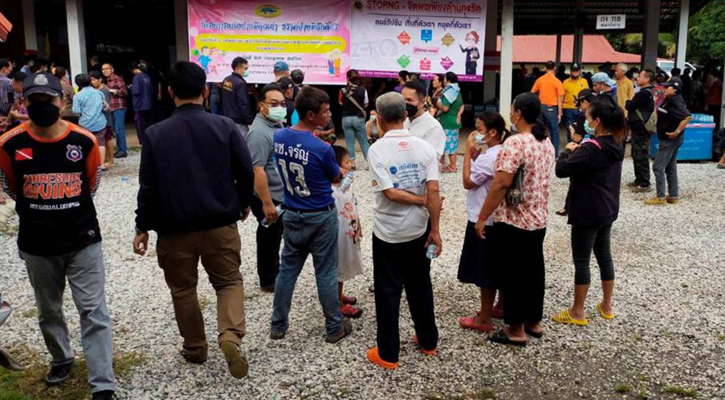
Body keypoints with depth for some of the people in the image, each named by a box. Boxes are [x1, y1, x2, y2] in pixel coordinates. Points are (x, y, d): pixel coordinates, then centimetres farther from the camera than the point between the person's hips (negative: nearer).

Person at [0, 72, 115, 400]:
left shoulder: (85, 141, -9)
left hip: (83, 240, -1)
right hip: (37, 245, 2)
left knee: (93, 312, -3)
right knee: (48, 311, 19)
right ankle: (62, 358, 44)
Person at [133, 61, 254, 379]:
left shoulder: (156, 133, -6)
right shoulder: (225, 126, -6)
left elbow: (148, 186, -4)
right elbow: (246, 173, -3)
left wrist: (143, 227, 6)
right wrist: (243, 204, 15)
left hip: (174, 228, 0)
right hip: (221, 224, 0)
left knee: (183, 289, 18)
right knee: (229, 281, 14)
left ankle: (195, 348, 29)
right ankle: (230, 336, -9)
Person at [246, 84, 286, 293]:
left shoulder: (277, 124, 7)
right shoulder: (260, 132, -24)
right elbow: (257, 171, -28)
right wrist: (267, 203, -28)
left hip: (280, 194, 9)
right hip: (269, 197, -9)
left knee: (276, 236, 21)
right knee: (269, 238, 5)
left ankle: (274, 272, 36)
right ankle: (268, 281, 19)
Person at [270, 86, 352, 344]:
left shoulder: (278, 137, -5)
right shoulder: (322, 148, -22)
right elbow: (336, 178, -4)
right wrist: (341, 172, 18)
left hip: (292, 215, 5)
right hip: (321, 217, -5)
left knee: (287, 269, 15)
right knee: (326, 274, 7)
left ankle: (278, 326, 25)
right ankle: (335, 328, 21)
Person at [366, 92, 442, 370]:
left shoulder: (377, 149, -14)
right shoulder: (424, 147, -4)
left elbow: (390, 193, -19)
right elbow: (433, 190, -10)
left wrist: (423, 202, -7)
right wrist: (435, 230, -7)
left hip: (388, 232, -4)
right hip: (419, 230, 4)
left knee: (388, 291, 5)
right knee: (420, 286, 18)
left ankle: (388, 354, 13)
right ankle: (428, 341, 31)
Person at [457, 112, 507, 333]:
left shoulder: (488, 158, -23)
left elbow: (468, 182, -16)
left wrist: (468, 153, -13)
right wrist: (475, 156, 2)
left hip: (483, 220, -10)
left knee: (485, 271, 0)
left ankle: (484, 319, 10)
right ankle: (501, 306, 33)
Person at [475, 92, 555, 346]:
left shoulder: (515, 143, -20)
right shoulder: (547, 143, 7)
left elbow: (501, 184, -24)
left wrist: (482, 217, -18)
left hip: (513, 221, -8)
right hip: (538, 219, 8)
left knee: (512, 274, 3)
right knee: (534, 270, 17)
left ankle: (516, 330, 12)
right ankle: (534, 321, 30)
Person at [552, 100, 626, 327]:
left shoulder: (590, 149, -23)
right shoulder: (615, 146, 5)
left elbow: (561, 170, -22)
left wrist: (569, 150, -6)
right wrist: (579, 150, 5)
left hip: (587, 213, -9)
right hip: (607, 211, 9)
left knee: (581, 262, 1)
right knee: (604, 256, 18)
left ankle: (577, 313, 11)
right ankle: (607, 306, 29)